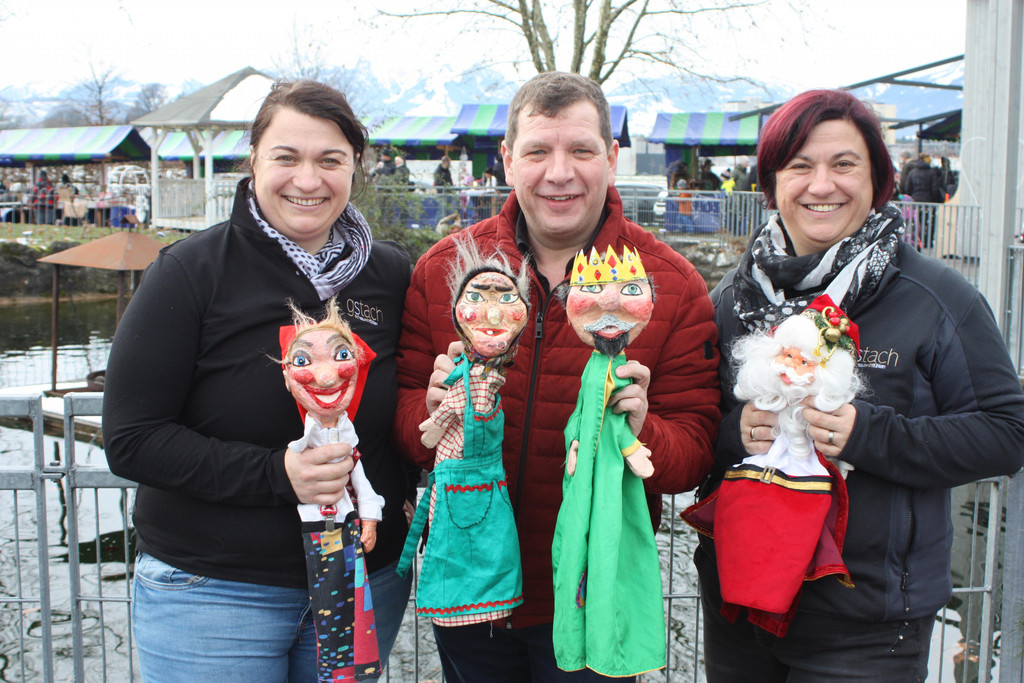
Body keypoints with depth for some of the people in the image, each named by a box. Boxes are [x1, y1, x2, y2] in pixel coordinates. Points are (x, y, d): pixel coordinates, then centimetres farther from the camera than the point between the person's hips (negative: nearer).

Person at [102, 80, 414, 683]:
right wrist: (275, 473, -22)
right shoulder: (191, 271, -8)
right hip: (212, 589, -3)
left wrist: (402, 491, -5)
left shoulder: (391, 275, 2)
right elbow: (132, 440, -12)